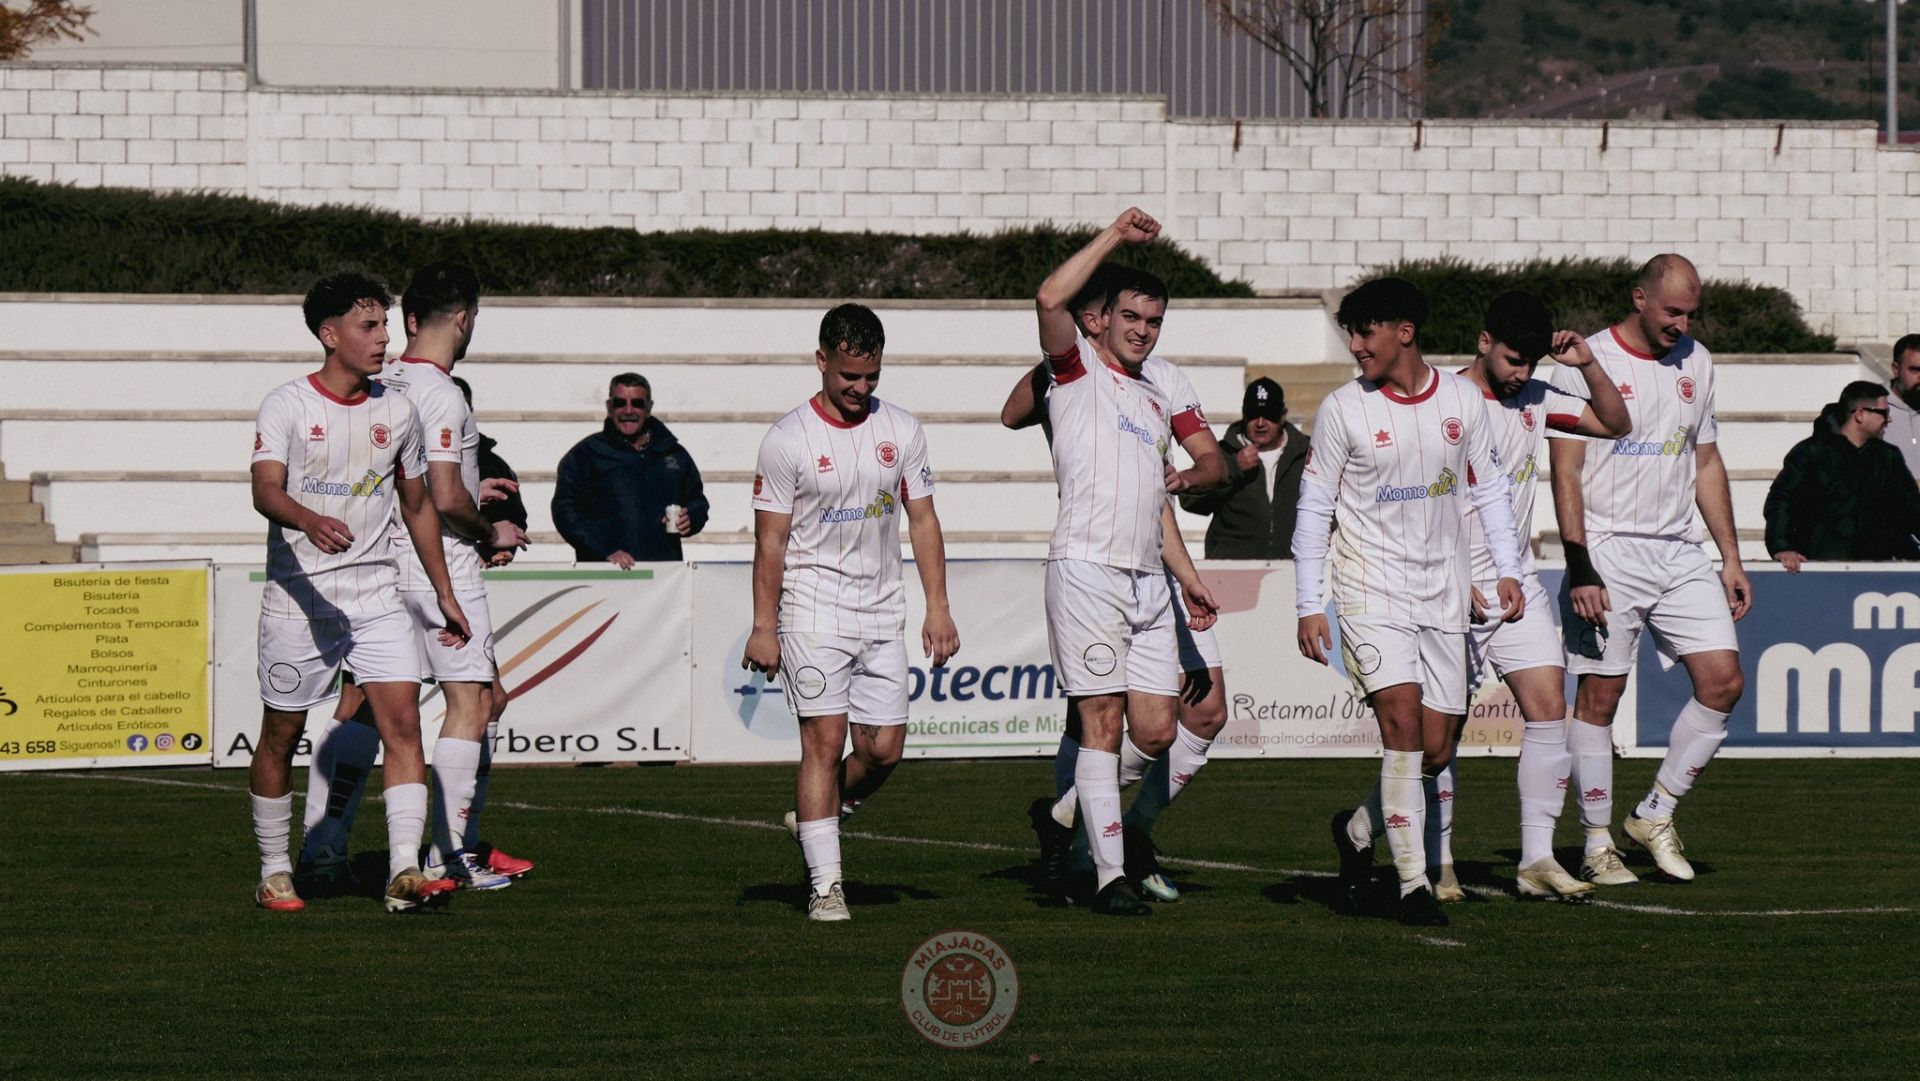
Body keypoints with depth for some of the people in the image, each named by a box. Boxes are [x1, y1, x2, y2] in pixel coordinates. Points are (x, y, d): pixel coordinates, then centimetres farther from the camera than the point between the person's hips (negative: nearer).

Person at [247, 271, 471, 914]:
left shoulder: (397, 413, 9)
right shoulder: (287, 406, -6)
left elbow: (418, 505, 20)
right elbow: (266, 490, -20)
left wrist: (444, 592, 21)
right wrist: (312, 522, -41)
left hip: (376, 595, 3)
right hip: (298, 596, -3)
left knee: (403, 721, -12)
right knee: (281, 736, 6)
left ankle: (405, 874, -17)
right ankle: (274, 873, 21)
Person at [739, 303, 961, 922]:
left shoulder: (901, 431, 7)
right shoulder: (788, 440, -5)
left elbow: (922, 521, 11)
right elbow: (770, 539, -4)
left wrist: (938, 608, 5)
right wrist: (763, 628, -7)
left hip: (882, 610, 4)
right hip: (813, 608, -4)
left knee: (883, 748, 0)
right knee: (825, 738, -11)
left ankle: (817, 818, 29)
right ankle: (825, 884, -9)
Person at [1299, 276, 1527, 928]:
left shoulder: (1461, 399, 4)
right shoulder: (1343, 410, -4)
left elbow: (1488, 487, 14)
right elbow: (1314, 508, 0)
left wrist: (1507, 570, 6)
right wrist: (1307, 606, -4)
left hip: (1443, 595, 4)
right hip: (1370, 590, -4)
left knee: (1436, 750, 2)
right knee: (1403, 721, -18)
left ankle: (1358, 830, 30)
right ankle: (1413, 884, -14)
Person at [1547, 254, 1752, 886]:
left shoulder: (1695, 363, 12)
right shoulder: (1588, 363, -7)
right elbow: (1565, 474, -9)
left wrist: (1731, 558, 15)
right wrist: (1580, 570, -17)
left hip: (1678, 552, 6)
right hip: (1607, 554, -5)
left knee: (1723, 681, -4)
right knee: (1599, 695, -3)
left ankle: (1656, 814, 9)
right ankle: (1598, 843, 5)